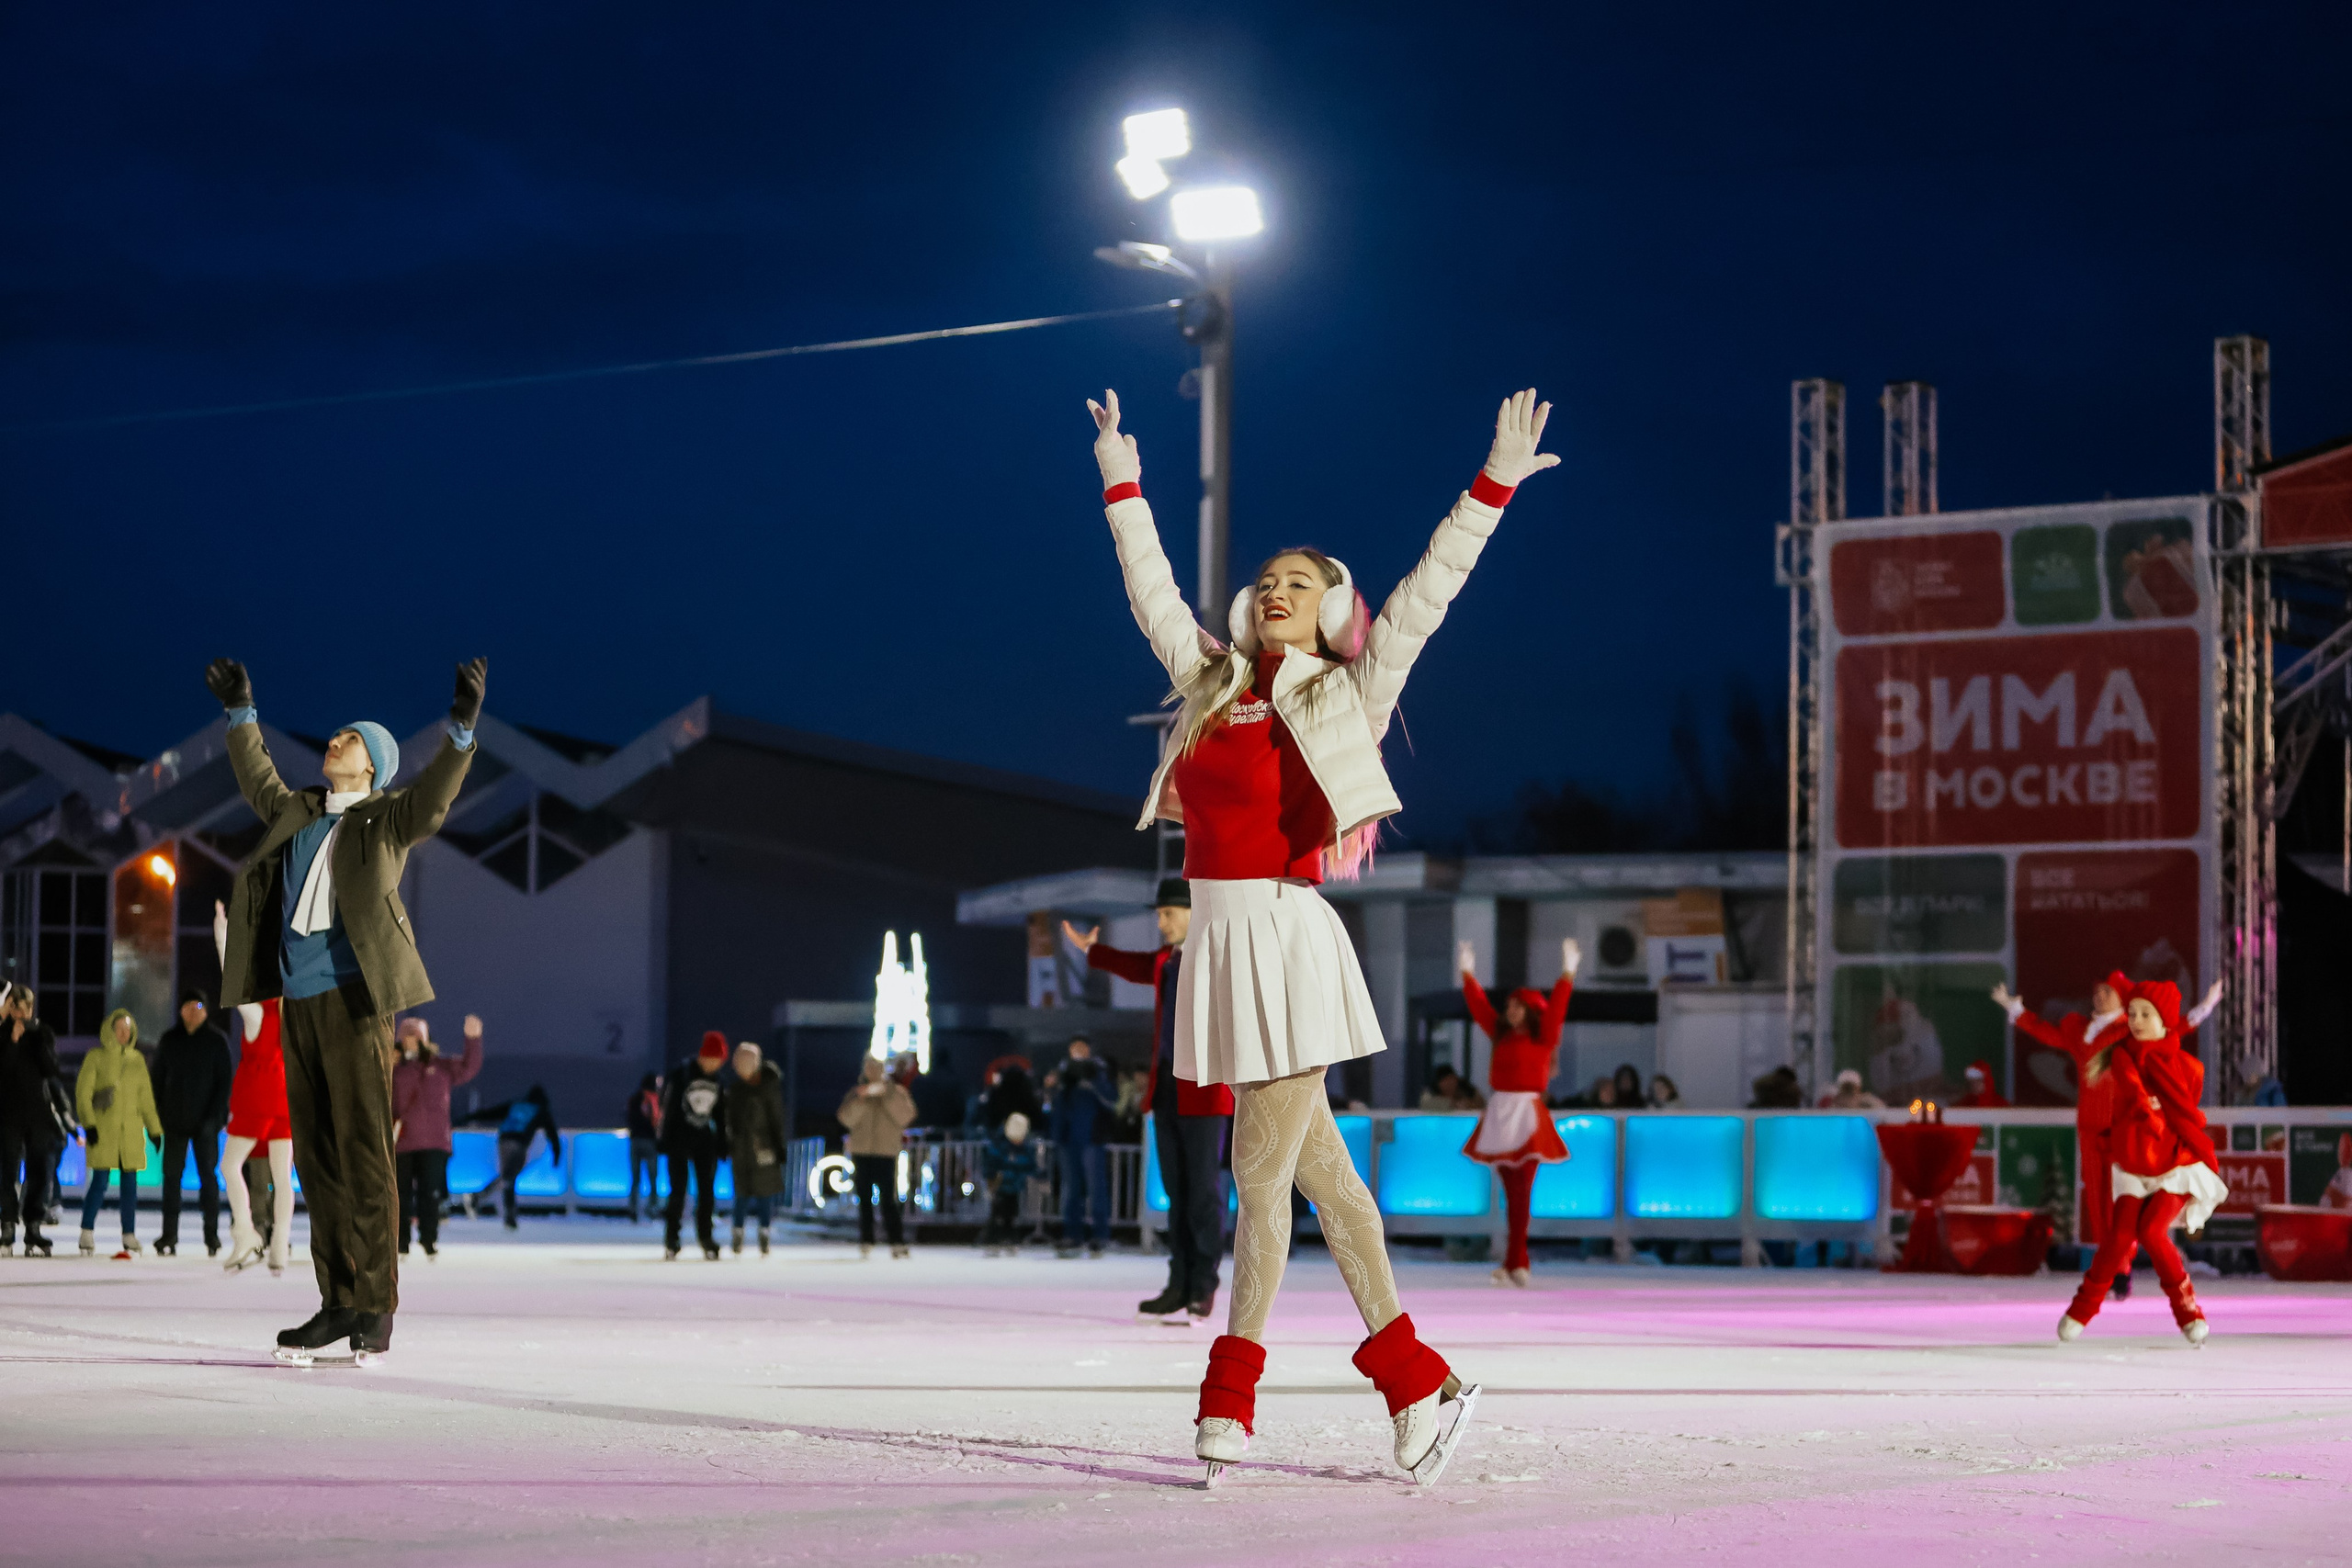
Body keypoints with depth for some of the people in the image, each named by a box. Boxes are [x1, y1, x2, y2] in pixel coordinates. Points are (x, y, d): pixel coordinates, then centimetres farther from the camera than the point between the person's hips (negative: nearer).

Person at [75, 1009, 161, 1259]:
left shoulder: (136, 1059, 14)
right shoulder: (96, 1057, 2)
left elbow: (146, 1097, 18)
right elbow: (82, 1093, -3)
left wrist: (155, 1129, 15)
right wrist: (89, 1123, -13)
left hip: (131, 1131, 4)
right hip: (103, 1130, -4)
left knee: (130, 1183, 2)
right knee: (100, 1181, -7)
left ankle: (129, 1237, 7)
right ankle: (87, 1235, 2)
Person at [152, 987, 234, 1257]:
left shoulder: (217, 1040, 2)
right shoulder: (169, 1040, 8)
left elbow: (226, 1081, 0)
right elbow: (158, 1078, 11)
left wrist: (215, 1116, -10)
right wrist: (160, 1113, 0)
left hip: (205, 1121, -2)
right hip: (175, 1121, 2)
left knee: (208, 1176, -1)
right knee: (171, 1176, 0)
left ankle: (212, 1235, 3)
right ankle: (169, 1237, 2)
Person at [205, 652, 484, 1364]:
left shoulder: (386, 818, 2)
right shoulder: (296, 813, 20)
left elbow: (432, 801, -17)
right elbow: (259, 781, 37)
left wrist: (462, 729, -29)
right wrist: (240, 712, 40)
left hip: (352, 997, -7)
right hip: (297, 1003, 7)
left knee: (363, 1150, -9)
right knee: (316, 1153, 7)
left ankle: (374, 1306, -7)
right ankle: (337, 1303, 11)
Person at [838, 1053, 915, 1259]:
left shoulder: (896, 1093, 8)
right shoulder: (856, 1093, 11)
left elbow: (905, 1116, -7)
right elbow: (846, 1118, -2)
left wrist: (888, 1095, -15)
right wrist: (861, 1099, -15)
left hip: (887, 1151, -2)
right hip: (861, 1153, 2)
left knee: (889, 1200, -8)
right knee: (865, 1201, 3)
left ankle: (897, 1243, -10)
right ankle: (866, 1242, 7)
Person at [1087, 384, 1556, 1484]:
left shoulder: (1348, 694, 4)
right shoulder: (1212, 681, 17)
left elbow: (1426, 593, 0)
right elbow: (1152, 591, 27)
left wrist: (1493, 485, -4)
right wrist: (1119, 477, 32)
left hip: (1286, 931, -6)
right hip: (1218, 933, 6)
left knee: (1261, 1167, -5)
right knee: (1316, 1167, 6)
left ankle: (1229, 1396, 0)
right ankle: (1412, 1377, 10)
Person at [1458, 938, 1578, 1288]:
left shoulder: (1543, 1038, 1)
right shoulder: (1501, 1035, 14)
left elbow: (1556, 1008, -10)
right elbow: (1479, 1007, 19)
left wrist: (1568, 973, -16)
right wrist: (1468, 973, 21)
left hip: (1528, 1113, -5)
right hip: (1499, 1113, 5)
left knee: (1522, 1190, -8)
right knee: (1510, 1191, 6)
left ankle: (1514, 1262, -11)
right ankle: (1518, 1263, 8)